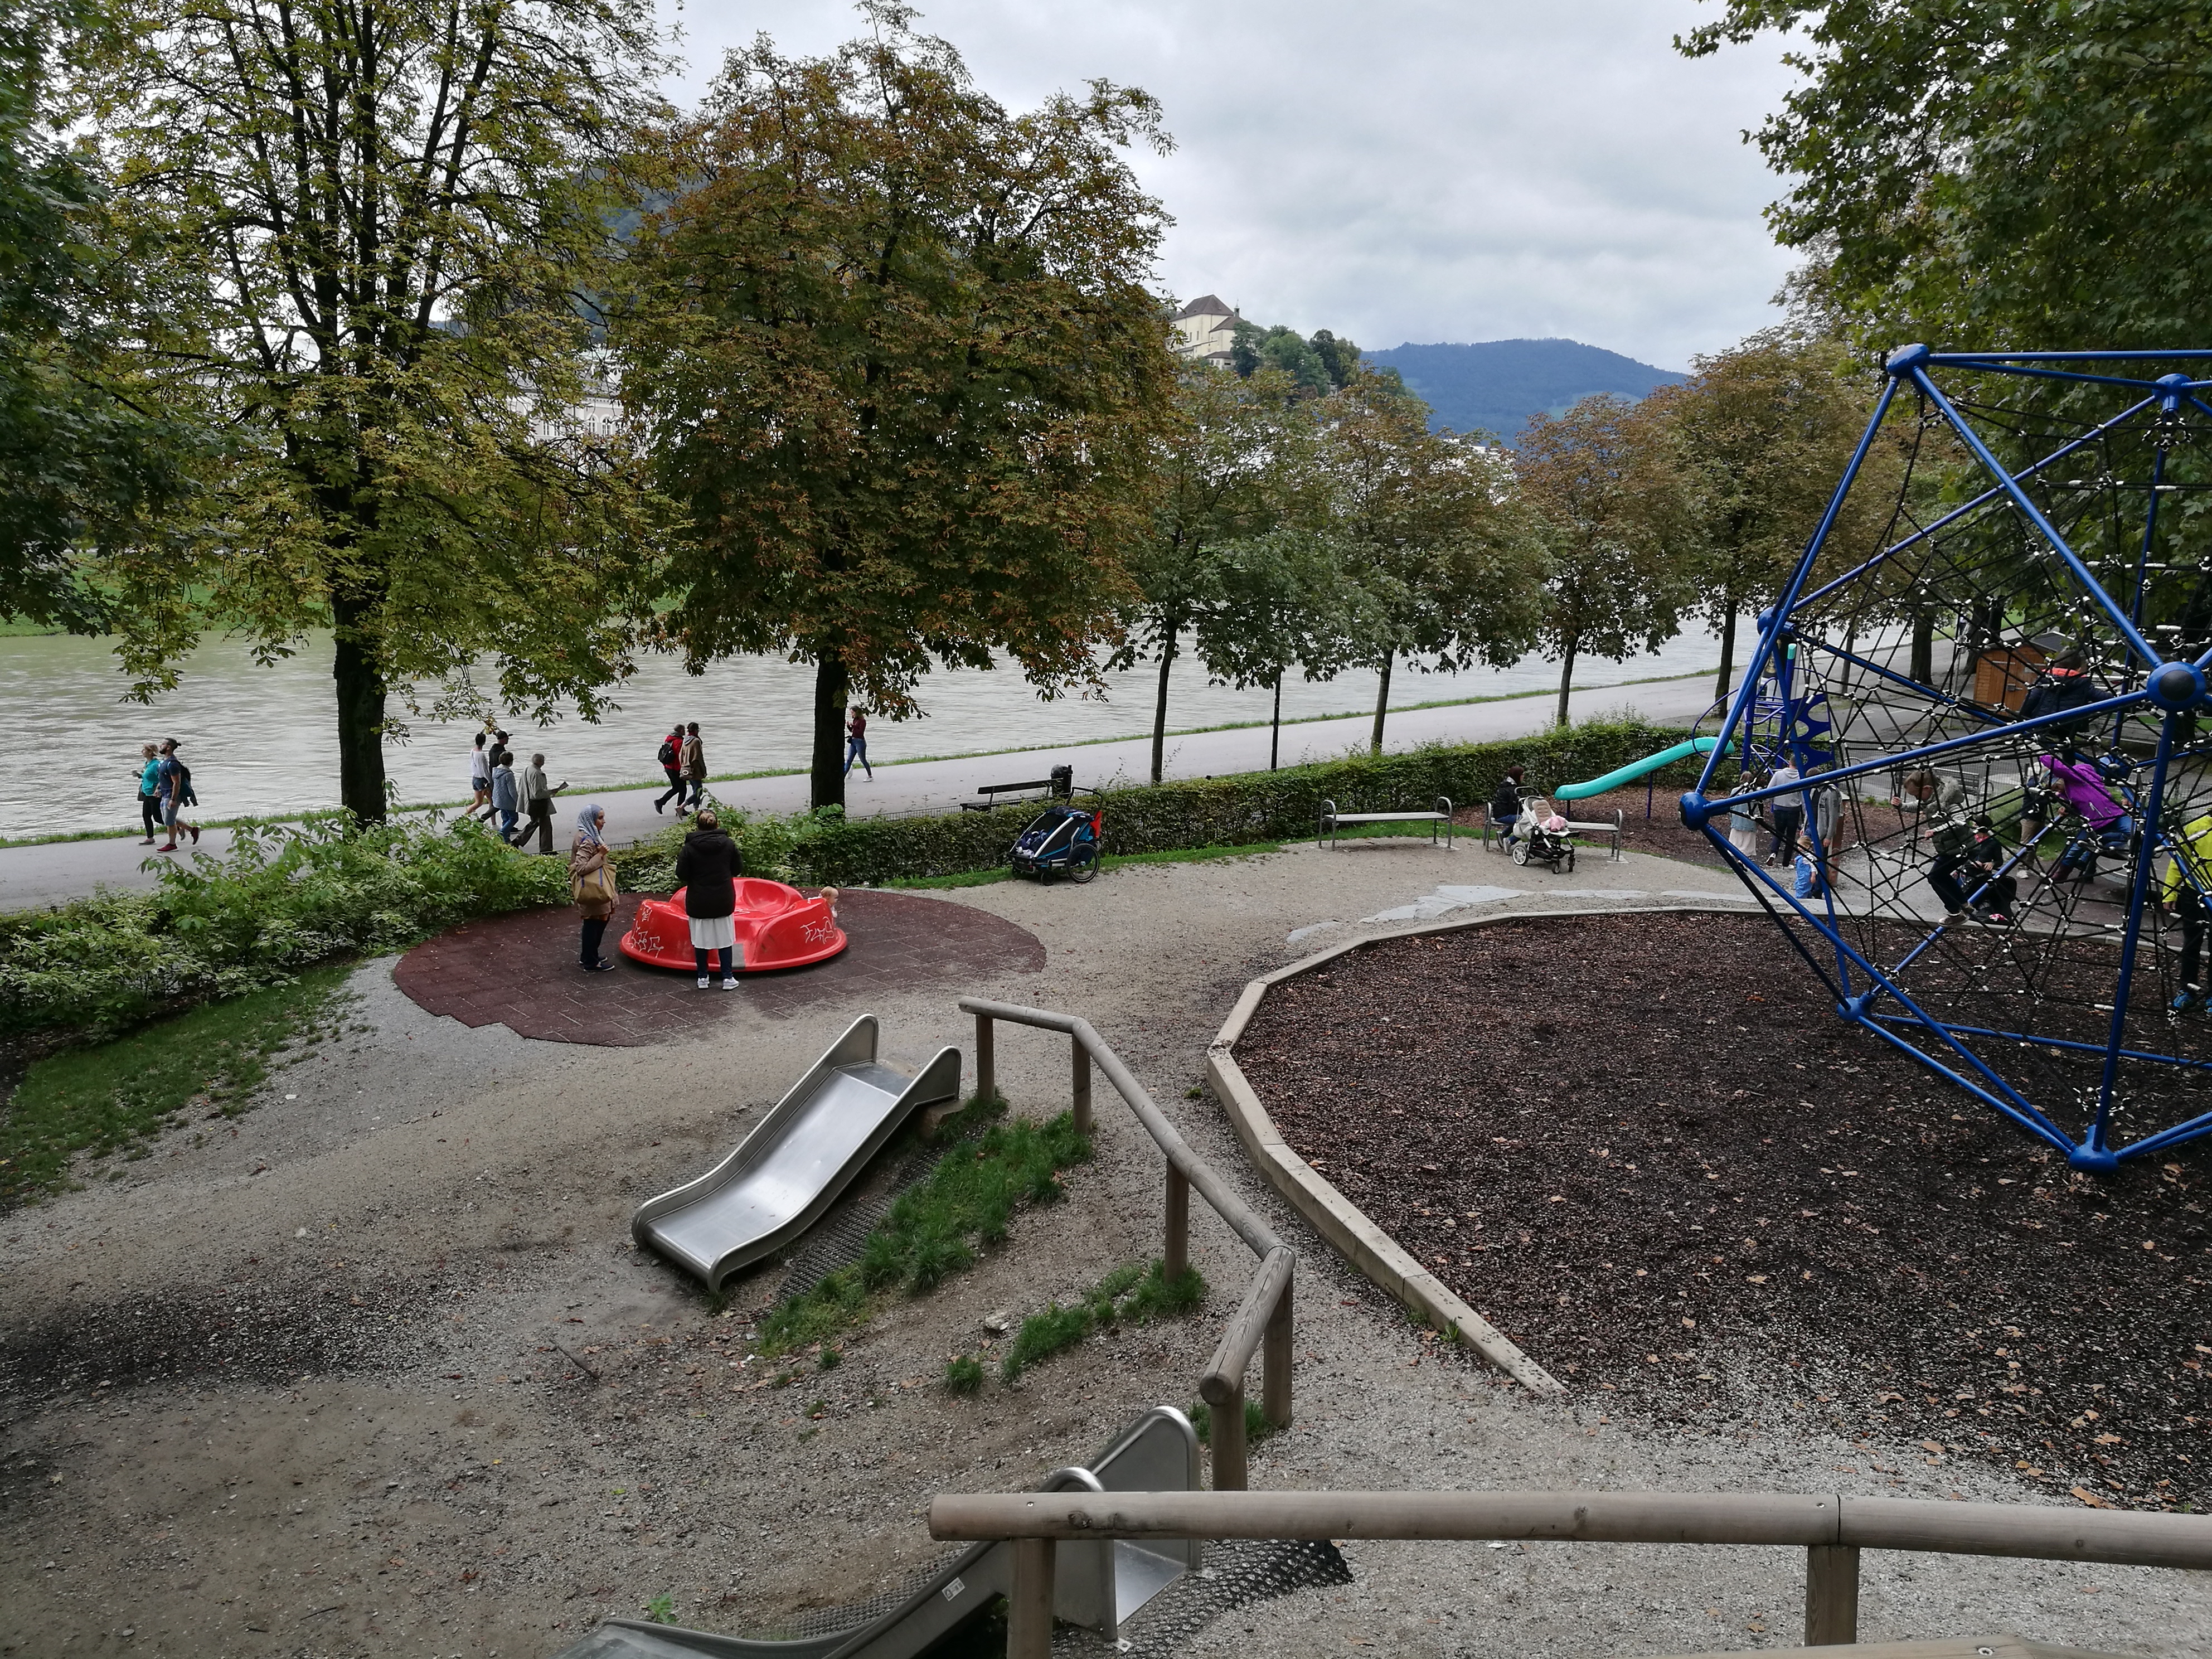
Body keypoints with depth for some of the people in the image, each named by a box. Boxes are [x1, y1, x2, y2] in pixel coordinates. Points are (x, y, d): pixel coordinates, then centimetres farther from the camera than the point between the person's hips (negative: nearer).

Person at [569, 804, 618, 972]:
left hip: (596, 888, 10)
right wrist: (600, 855, -24)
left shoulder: (592, 836, 8)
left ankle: (589, 956, 30)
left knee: (599, 922, 18)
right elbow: (582, 867, -26)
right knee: (593, 924, -1)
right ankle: (591, 963, 7)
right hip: (592, 890, -10)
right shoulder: (586, 841, -21)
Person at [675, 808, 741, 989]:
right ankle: (728, 978, 10)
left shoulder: (689, 848, -10)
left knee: (701, 940, 10)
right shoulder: (729, 844, -4)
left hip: (699, 902, -1)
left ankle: (703, 978, 17)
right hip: (724, 901, 1)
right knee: (725, 938, 10)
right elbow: (736, 870, 6)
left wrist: (698, 877, 9)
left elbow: (682, 875, -9)